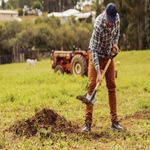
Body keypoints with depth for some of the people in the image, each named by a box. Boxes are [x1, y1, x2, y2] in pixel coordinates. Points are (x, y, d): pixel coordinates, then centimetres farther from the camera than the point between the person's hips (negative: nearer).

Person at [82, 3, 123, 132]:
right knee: (92, 85, -11)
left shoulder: (117, 17, -15)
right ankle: (88, 122, -9)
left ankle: (114, 121, 9)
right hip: (96, 55, -5)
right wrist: (98, 72, -36)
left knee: (112, 86, 4)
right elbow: (94, 50, -31)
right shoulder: (99, 25, -32)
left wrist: (115, 44, -11)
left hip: (109, 55, 5)